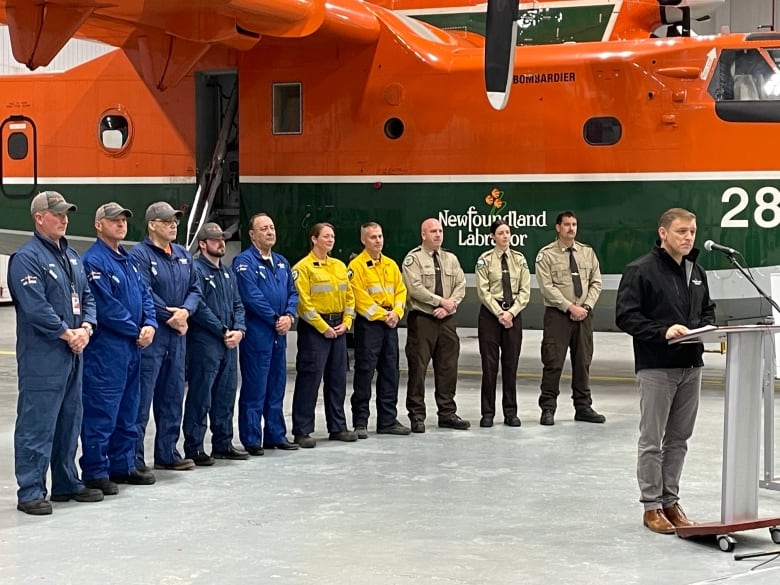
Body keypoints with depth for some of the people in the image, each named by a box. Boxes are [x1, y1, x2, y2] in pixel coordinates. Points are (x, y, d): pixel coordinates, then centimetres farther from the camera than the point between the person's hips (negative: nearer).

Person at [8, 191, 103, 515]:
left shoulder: (71, 256, 17)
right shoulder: (26, 258, -11)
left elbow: (86, 296, 16)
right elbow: (35, 307, -19)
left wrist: (86, 328, -2)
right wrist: (67, 333, -14)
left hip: (72, 354, 9)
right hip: (42, 357, -9)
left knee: (69, 421, 15)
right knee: (37, 425, -6)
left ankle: (66, 484, 25)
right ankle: (30, 492, -1)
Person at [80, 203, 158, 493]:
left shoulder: (127, 259, 16)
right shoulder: (94, 261, -12)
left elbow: (145, 294, 15)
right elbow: (107, 307, -18)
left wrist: (150, 324, -4)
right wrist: (136, 331, -10)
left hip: (132, 347, 9)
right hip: (106, 347, -9)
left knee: (127, 411, 15)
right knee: (101, 412, -5)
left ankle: (123, 465, 24)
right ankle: (95, 472, 0)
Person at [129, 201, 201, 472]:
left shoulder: (183, 255, 14)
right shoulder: (140, 254, -9)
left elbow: (194, 289, 12)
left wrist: (185, 310, -8)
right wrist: (170, 316, -13)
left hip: (177, 333, 8)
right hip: (151, 334, -8)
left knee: (173, 394, 13)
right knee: (142, 397, -6)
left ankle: (167, 453, 22)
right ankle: (134, 457, -1)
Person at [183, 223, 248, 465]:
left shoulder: (227, 273, 18)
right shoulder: (196, 270, -8)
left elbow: (237, 305, 16)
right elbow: (199, 307, -16)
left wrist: (239, 330, -2)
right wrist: (223, 331, -14)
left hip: (229, 344, 8)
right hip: (204, 343, -8)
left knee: (226, 395, 13)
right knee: (200, 397, -5)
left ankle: (223, 444, 22)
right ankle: (194, 449, 0)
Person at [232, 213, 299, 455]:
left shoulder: (282, 262, 16)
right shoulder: (244, 261, -9)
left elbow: (292, 292, 16)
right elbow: (252, 296, -17)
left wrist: (289, 316, -3)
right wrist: (275, 319, -12)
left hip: (279, 334, 8)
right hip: (257, 333, -8)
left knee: (276, 386, 13)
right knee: (254, 388, -4)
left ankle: (276, 435, 20)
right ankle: (251, 439, 2)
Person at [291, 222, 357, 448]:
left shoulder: (339, 266, 14)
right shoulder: (303, 267, -8)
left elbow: (349, 297, 16)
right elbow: (304, 302, -14)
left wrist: (346, 323, 3)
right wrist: (323, 327, -15)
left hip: (338, 328, 7)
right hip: (314, 328, -7)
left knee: (337, 378, 11)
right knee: (309, 379, -6)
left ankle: (337, 427, 20)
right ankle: (302, 431, -2)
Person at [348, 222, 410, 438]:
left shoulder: (391, 265, 13)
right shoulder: (357, 266, -8)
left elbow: (400, 290, 12)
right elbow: (360, 298, -14)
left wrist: (396, 313, -6)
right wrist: (383, 315, -14)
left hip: (390, 324, 7)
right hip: (368, 323, -7)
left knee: (390, 372, 9)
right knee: (364, 372, -5)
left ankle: (388, 420, 17)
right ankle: (360, 422, 1)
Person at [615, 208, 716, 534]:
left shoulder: (697, 272, 13)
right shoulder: (641, 270, -9)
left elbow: (707, 310, 24)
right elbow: (626, 316, -13)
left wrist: (707, 327, 1)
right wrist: (663, 331, -24)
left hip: (691, 366, 7)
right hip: (656, 368, -7)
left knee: (679, 439, 12)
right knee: (652, 440, 0)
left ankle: (670, 500, 23)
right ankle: (652, 506, 8)